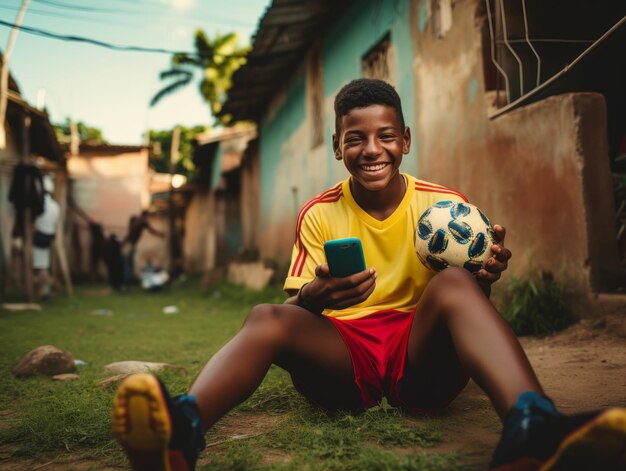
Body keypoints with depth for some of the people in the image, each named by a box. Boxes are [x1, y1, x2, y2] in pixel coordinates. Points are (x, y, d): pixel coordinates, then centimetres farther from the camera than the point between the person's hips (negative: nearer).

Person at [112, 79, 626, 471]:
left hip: (423, 359, 0)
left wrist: (485, 279, -23)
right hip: (342, 358, 1)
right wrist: (314, 297, -24)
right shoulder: (319, 214, 4)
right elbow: (293, 307, 1)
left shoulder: (446, 204, 3)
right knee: (265, 317, -25)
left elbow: (465, 298, 3)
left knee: (454, 282, -29)